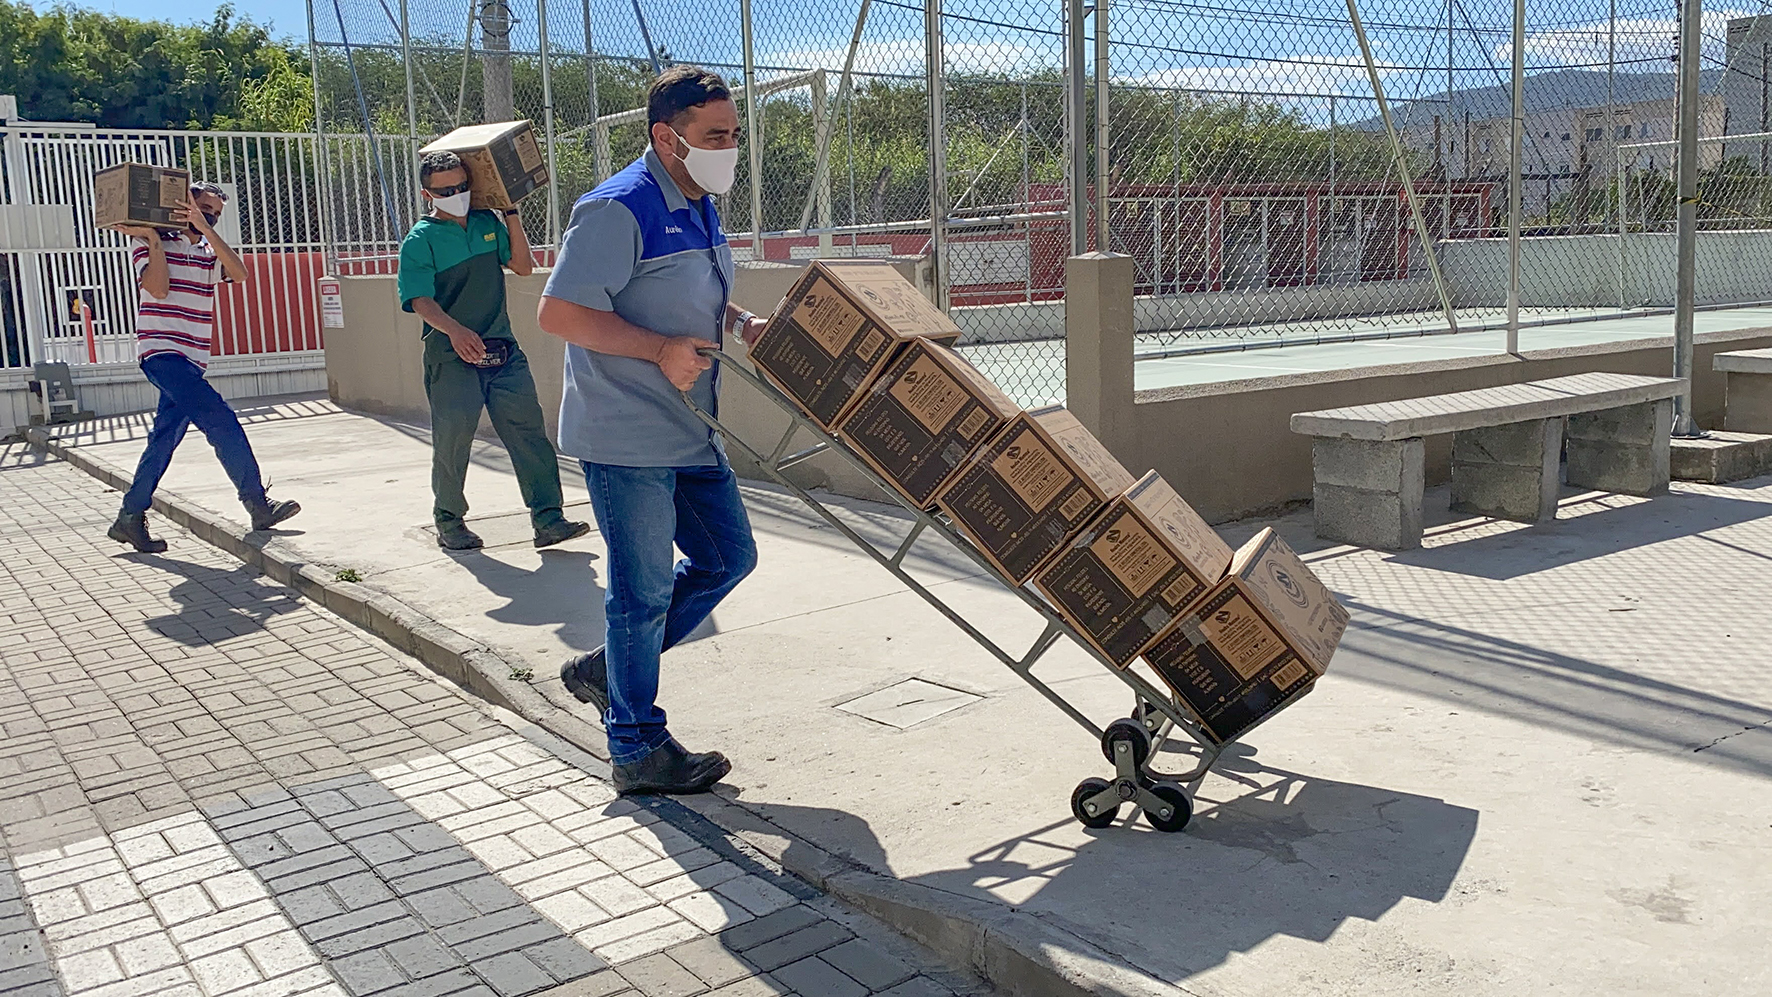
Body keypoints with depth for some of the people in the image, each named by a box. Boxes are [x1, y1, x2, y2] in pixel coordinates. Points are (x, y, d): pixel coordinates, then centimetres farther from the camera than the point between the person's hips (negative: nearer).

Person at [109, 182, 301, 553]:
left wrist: (205, 229, -9)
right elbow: (158, 289, -14)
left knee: (164, 439, 9)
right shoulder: (149, 241, 1)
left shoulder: (210, 250, 17)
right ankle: (258, 505, -13)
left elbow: (239, 274, -5)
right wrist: (153, 239, -11)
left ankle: (130, 519, 17)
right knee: (221, 419, -17)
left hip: (191, 360, 7)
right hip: (162, 352, -7)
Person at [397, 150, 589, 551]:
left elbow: (523, 266, 11)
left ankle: (548, 520, 0)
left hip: (504, 352, 4)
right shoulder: (420, 240, -4)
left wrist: (512, 213, 6)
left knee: (529, 430, -2)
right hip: (451, 357, -4)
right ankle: (449, 522, 21)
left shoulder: (487, 222, 11)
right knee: (452, 440, 3)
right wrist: (455, 331, -32)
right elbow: (421, 300, -14)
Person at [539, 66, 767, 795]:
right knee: (644, 588, -1)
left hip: (689, 433, 9)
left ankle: (605, 668, 28)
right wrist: (661, 348, -24)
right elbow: (558, 312, -20)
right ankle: (637, 750, 14)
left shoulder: (701, 209, 13)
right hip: (626, 439, -9)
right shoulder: (618, 210, -17)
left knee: (728, 557, 15)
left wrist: (743, 323, 4)